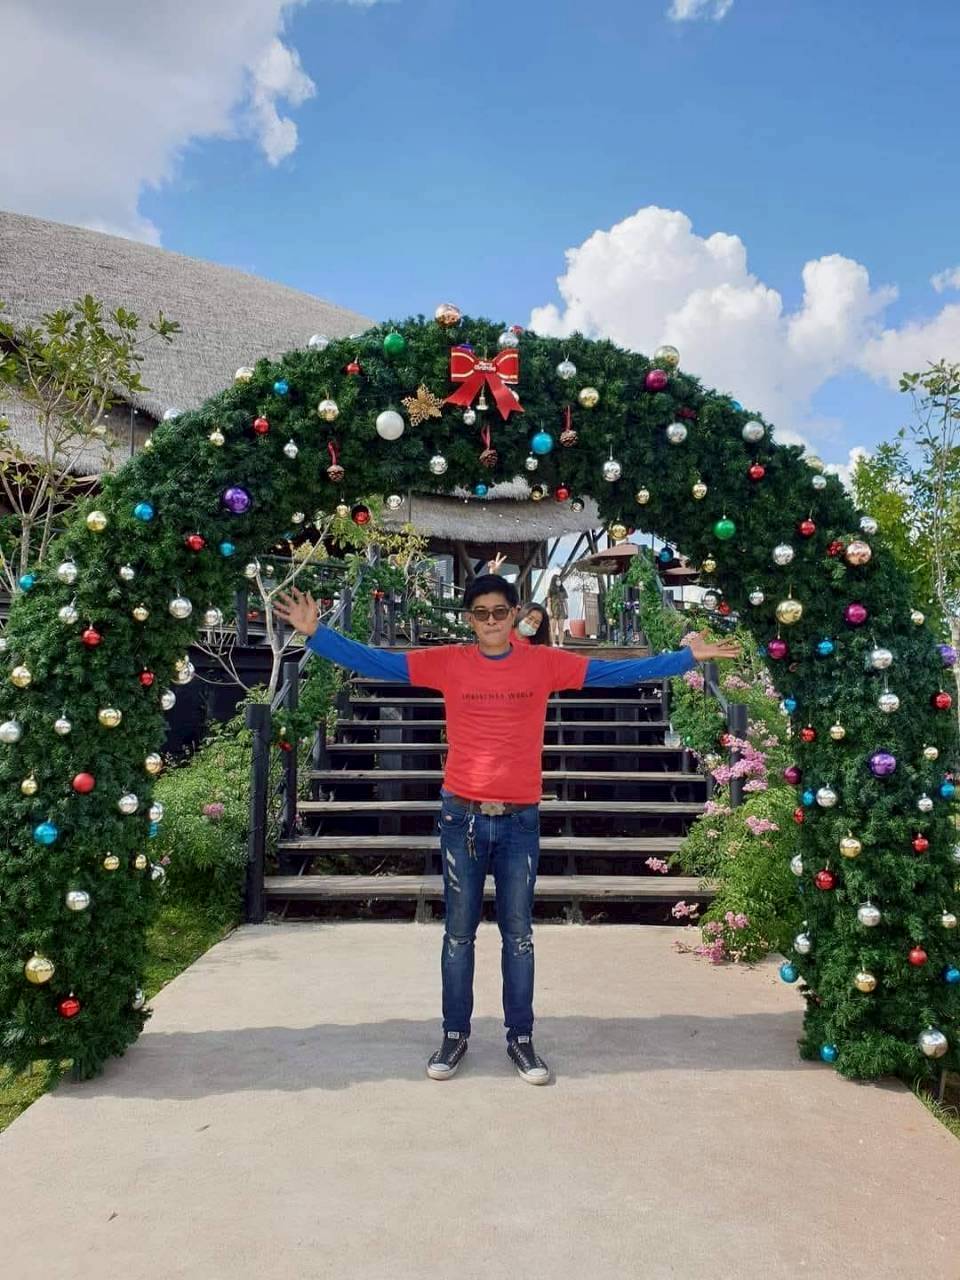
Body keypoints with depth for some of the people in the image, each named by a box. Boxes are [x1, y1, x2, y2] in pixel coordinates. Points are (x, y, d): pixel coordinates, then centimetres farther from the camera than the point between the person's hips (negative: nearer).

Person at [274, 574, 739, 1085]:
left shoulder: (545, 662, 0)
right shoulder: (448, 662, -1)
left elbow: (618, 671, 1)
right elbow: (374, 661, -2)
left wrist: (687, 656, -2)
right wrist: (315, 633, -10)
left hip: (520, 819, 0)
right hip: (462, 816, 0)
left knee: (518, 934, 10)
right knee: (459, 932, 10)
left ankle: (521, 1039, 24)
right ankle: (455, 1035, 26)